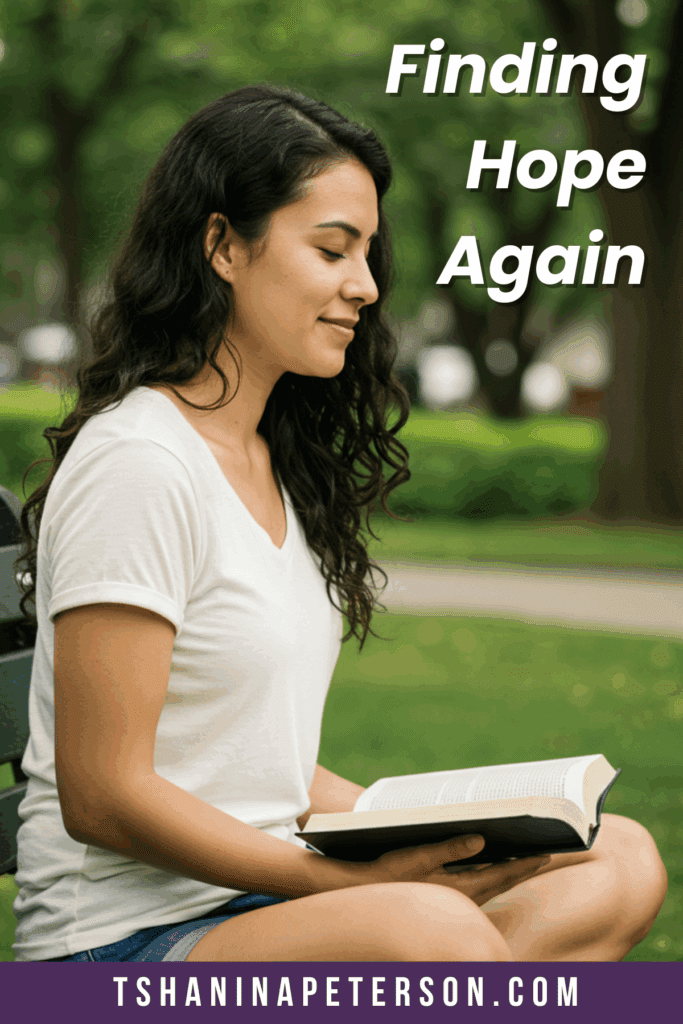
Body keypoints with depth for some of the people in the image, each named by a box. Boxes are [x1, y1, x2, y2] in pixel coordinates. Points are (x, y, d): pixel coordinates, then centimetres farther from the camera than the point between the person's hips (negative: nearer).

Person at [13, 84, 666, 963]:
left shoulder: (277, 463, 16)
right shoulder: (136, 463, -13)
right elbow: (102, 795, -17)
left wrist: (422, 832, 1)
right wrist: (357, 879, -18)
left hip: (264, 889, 9)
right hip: (127, 938, -9)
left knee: (621, 864, -3)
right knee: (432, 927, -35)